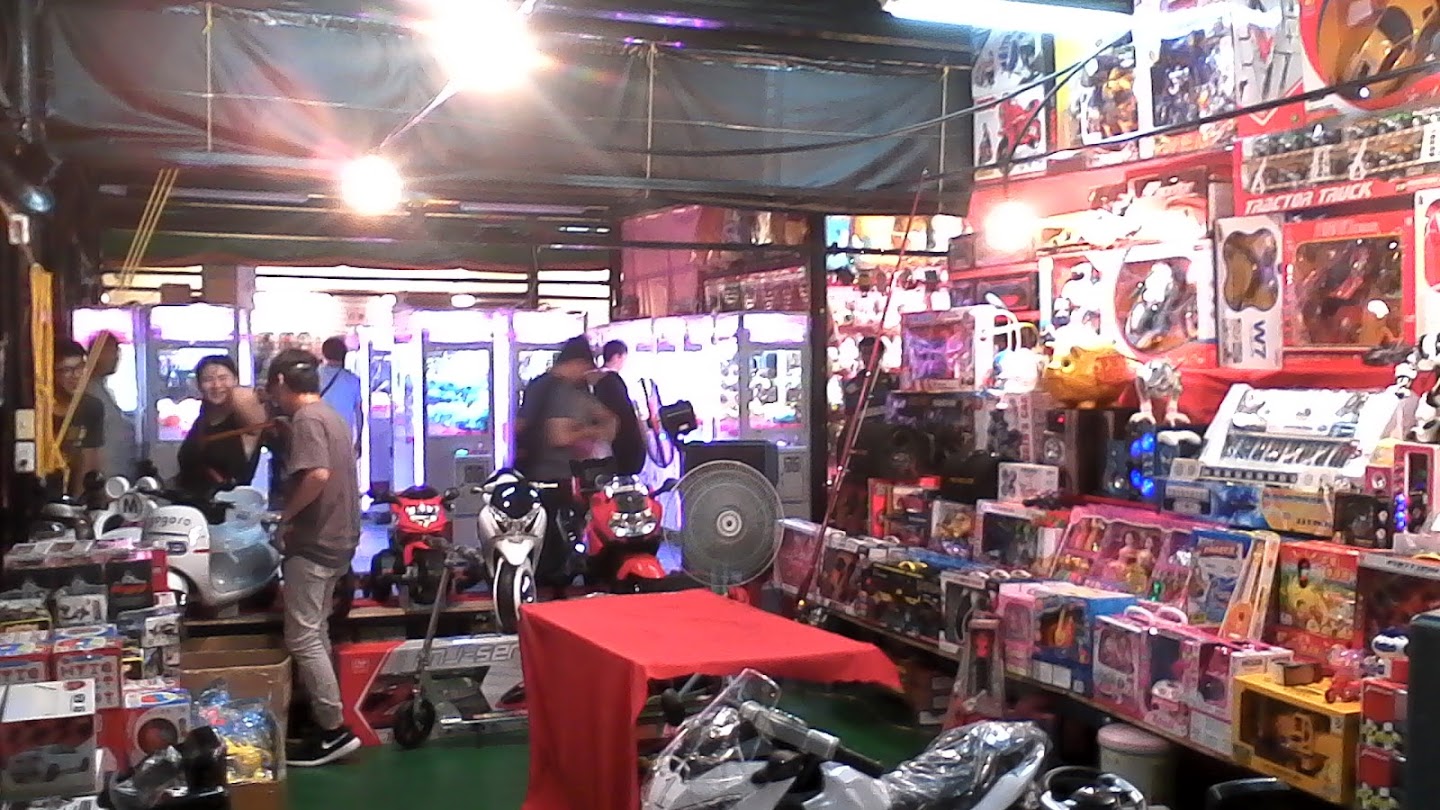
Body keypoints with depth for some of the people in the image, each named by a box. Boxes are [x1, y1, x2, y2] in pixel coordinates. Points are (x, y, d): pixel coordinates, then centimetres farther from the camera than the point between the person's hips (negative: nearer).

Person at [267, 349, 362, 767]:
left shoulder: (306, 419, -15)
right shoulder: (332, 416, 15)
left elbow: (317, 475, -30)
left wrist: (286, 515, -16)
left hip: (314, 542, -10)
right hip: (336, 538, 10)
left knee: (302, 637, -6)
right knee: (315, 631, 17)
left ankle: (334, 730, -5)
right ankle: (321, 716, 24)